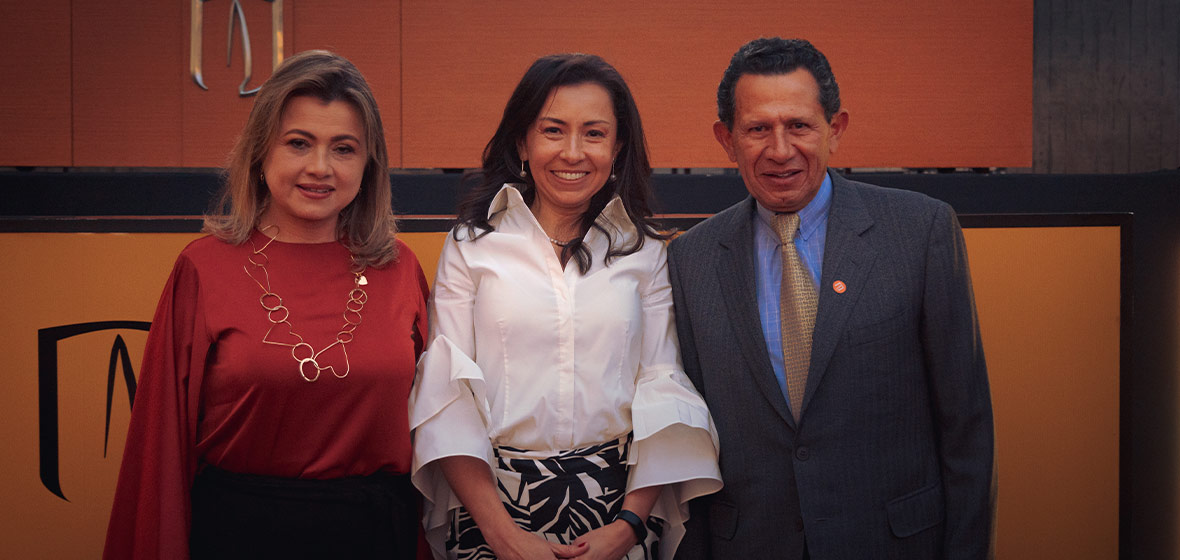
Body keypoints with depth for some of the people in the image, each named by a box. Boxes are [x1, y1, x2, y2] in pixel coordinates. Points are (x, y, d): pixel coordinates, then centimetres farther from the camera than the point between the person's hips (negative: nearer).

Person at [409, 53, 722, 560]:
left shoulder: (645, 252, 4)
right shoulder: (472, 245, 0)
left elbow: (664, 393, 0)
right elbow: (447, 398, -5)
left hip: (620, 499, 1)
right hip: (494, 503, -1)